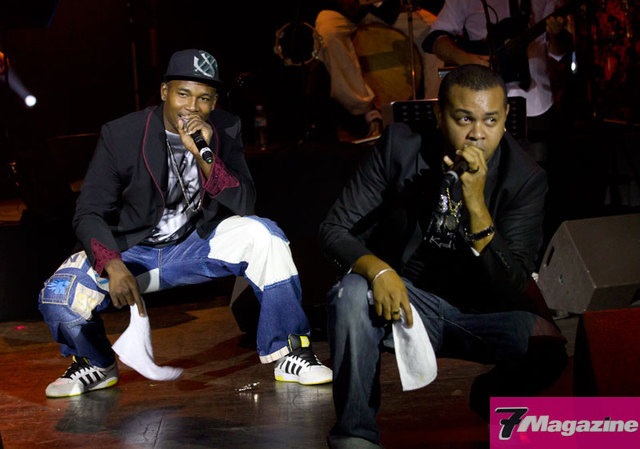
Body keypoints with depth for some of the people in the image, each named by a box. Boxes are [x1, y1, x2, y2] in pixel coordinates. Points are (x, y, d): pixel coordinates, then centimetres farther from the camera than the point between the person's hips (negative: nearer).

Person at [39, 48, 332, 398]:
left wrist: (205, 156, -29)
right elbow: (89, 214, -13)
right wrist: (113, 266, -32)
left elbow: (244, 204, -12)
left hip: (197, 245, 2)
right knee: (58, 297, -26)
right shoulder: (121, 135, -15)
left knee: (264, 236, -25)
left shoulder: (224, 130, -6)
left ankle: (288, 354, -9)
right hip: (130, 252, -1)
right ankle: (95, 365, 9)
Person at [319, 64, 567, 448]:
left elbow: (510, 290, -18)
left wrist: (476, 202, -31)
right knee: (351, 294, -32)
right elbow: (336, 229, -8)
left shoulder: (526, 178, -11)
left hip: (481, 314, 0)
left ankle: (490, 401, 5)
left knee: (548, 343, -29)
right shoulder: (400, 147, -9)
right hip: (405, 300, 0)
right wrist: (377, 270, -30)